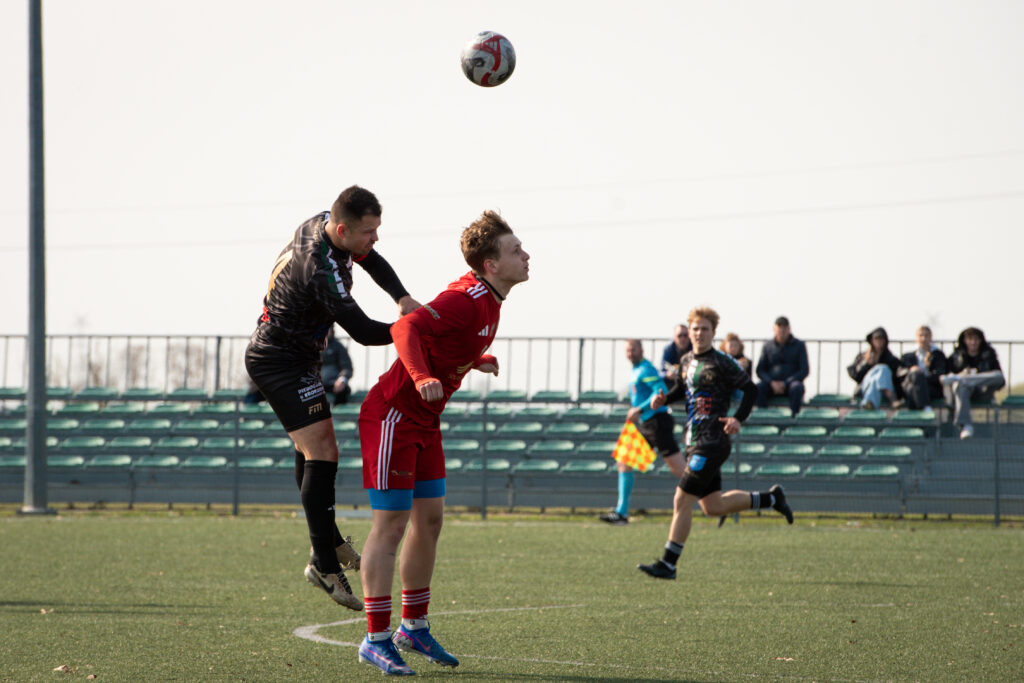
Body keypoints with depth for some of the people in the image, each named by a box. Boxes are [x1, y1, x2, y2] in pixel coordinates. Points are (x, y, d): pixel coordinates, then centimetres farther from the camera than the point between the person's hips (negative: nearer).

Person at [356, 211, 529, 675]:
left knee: (429, 519, 12)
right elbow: (406, 328, -33)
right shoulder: (467, 299, -22)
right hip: (393, 415, -10)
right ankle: (376, 639, -4)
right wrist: (422, 378, -47)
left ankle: (414, 629, 22)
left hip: (424, 420, 10)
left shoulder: (487, 298, 8)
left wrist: (476, 361, 10)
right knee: (391, 524, -7)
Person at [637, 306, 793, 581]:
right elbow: (680, 389, 26)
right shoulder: (686, 362, 11)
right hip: (695, 442, 9)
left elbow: (750, 389, -8)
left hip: (712, 443, -9)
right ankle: (771, 498, 34)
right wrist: (663, 399, 5)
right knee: (713, 506, 16)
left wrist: (738, 419, -20)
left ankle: (668, 564, -6)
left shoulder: (721, 363, -10)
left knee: (682, 501, -10)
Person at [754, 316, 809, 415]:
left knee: (797, 388, -37)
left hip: (791, 382, -2)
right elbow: (760, 370, 9)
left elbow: (805, 370, 0)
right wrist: (771, 382, -12)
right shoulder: (767, 346, 12)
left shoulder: (799, 345, 6)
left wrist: (785, 383, -12)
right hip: (772, 383, 2)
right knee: (758, 388, -31)